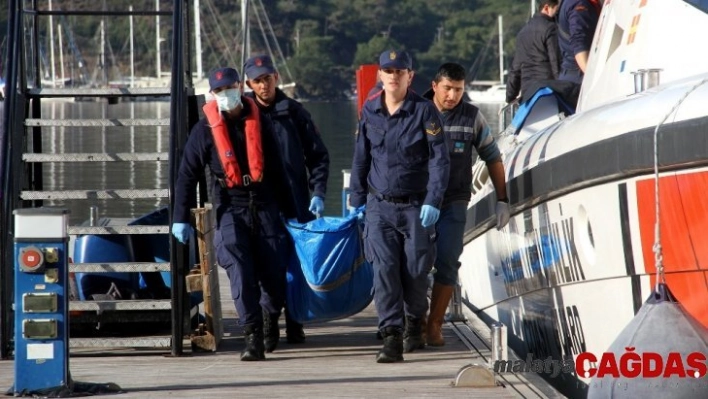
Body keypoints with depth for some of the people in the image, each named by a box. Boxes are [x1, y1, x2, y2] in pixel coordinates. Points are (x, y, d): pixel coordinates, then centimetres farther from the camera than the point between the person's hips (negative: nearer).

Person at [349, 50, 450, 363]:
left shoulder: (424, 111, -6)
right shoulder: (369, 111, 5)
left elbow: (439, 159, -8)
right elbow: (360, 158, 14)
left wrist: (433, 201, -16)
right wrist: (357, 200, 13)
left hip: (416, 206, -2)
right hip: (380, 206, 2)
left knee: (416, 271, 4)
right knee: (384, 269, -12)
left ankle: (414, 322, 32)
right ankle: (392, 338, -13)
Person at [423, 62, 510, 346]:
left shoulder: (472, 117, 0)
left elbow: (493, 158, 8)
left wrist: (502, 200, 7)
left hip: (454, 203, 0)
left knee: (447, 264, -5)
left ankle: (434, 325, 3)